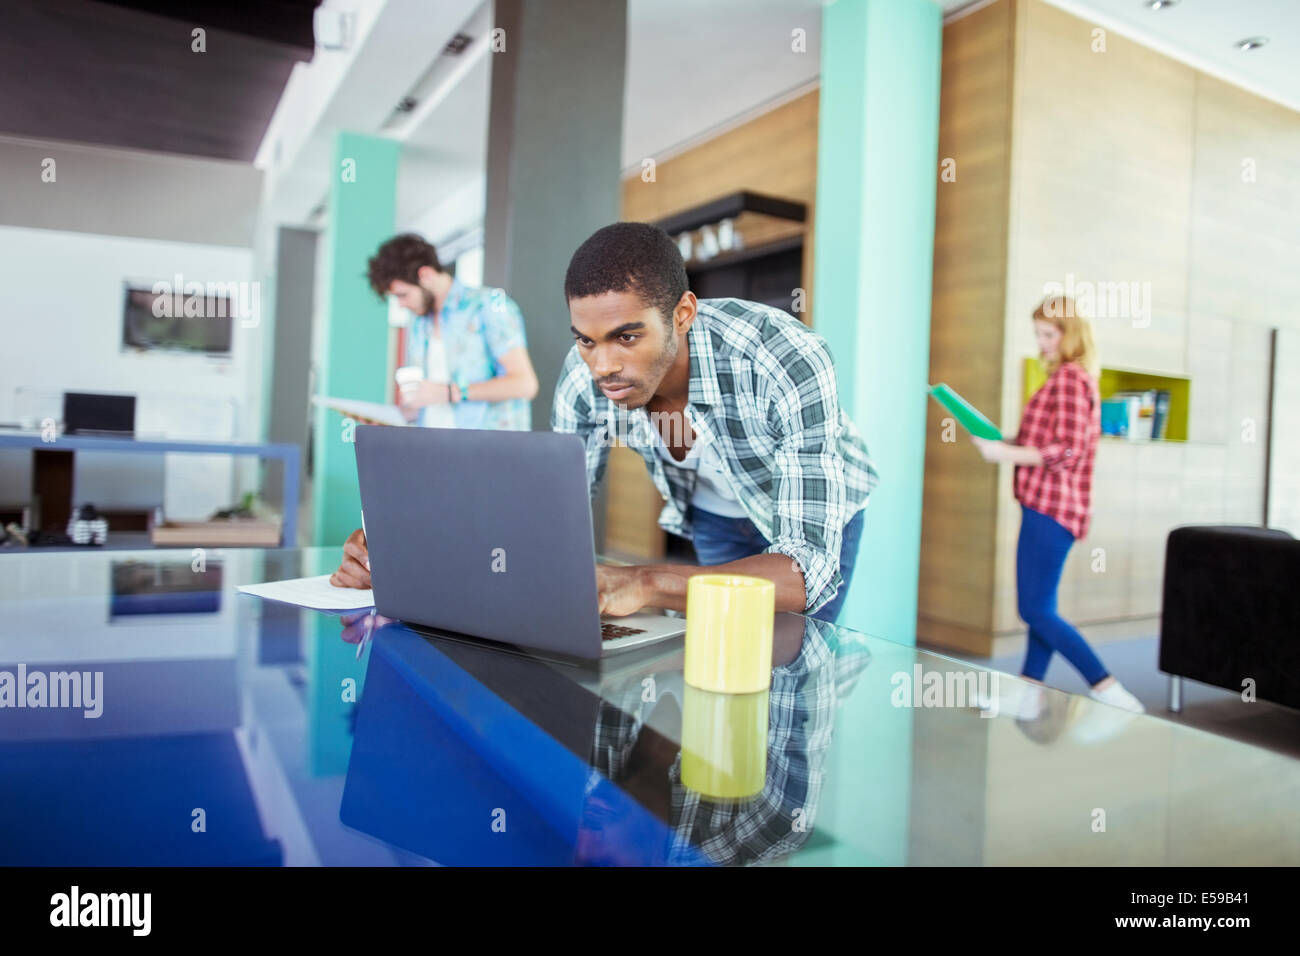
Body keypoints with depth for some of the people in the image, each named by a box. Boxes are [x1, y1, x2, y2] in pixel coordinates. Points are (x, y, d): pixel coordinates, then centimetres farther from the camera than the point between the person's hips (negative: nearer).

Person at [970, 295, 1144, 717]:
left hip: (1051, 507, -10)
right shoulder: (1080, 378, 19)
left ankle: (1108, 690, -6)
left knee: (1036, 609, -8)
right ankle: (1028, 694, 20)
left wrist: (1005, 453, -16)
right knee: (1040, 607, 13)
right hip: (1050, 507, 10)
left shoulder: (1068, 378, -13)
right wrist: (1006, 442, 11)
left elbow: (1066, 451, -20)